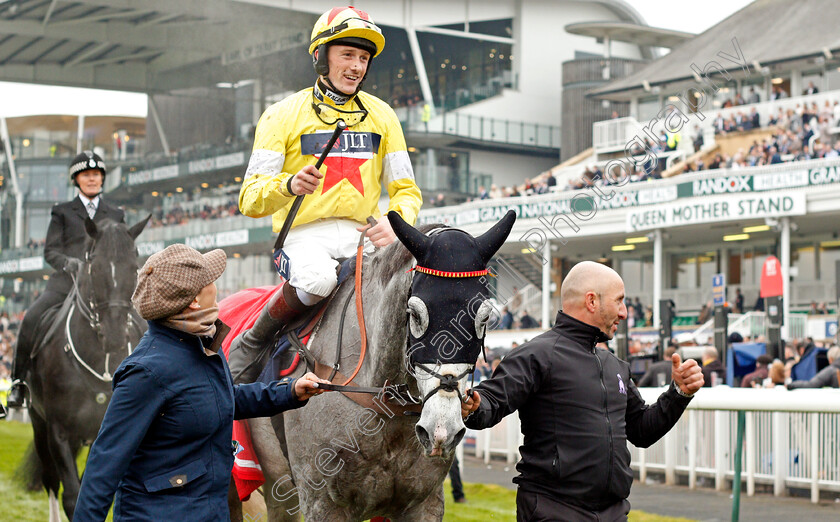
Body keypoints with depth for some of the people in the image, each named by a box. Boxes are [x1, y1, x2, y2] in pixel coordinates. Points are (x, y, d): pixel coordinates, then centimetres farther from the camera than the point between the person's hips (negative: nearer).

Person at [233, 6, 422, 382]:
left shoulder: (382, 116, 15)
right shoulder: (283, 115, 4)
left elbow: (406, 190, 14)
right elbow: (251, 199, -3)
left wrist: (395, 223, -11)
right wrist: (289, 185, -26)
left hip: (364, 237, 3)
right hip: (305, 235, -3)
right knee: (317, 280, -38)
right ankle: (250, 344, -13)